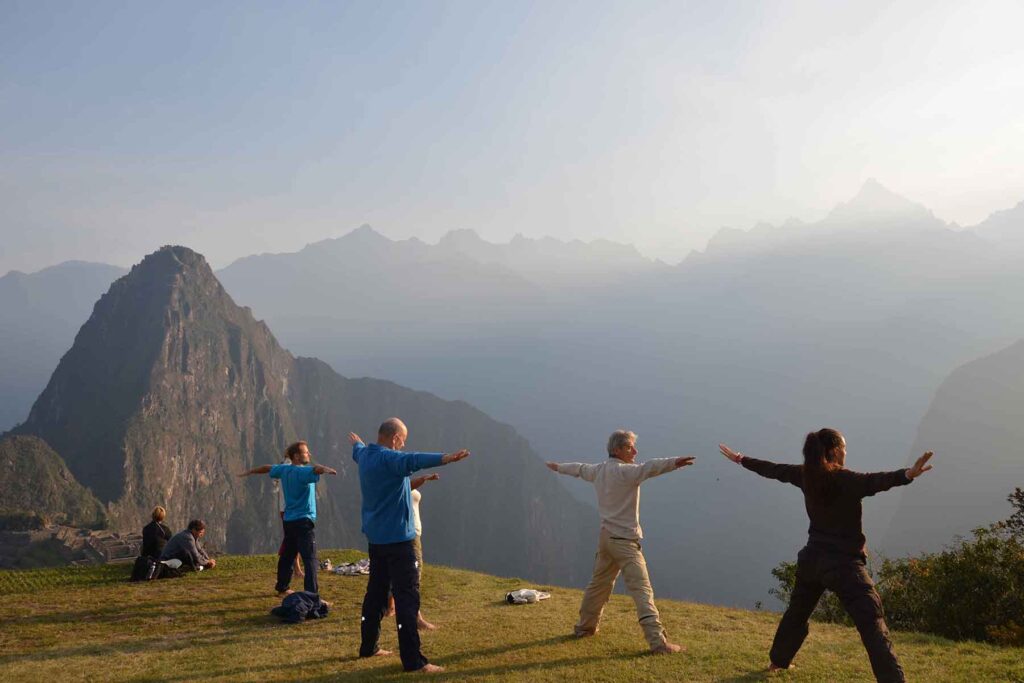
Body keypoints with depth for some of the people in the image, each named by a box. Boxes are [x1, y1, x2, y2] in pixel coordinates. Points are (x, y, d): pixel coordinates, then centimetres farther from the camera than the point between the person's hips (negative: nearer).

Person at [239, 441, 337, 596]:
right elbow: (315, 469, -39)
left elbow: (267, 468, 27)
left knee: (287, 556, 21)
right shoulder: (302, 472, -16)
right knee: (310, 559, -12)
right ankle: (312, 594, -19)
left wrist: (250, 472, 45)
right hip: (303, 520, -9)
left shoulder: (284, 470, 9)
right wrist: (325, 469, -61)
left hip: (289, 520, 9)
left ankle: (282, 588, 33)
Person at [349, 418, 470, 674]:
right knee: (407, 597, -8)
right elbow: (412, 460, -41)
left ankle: (369, 646, 31)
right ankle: (413, 660, -9)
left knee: (376, 590, 20)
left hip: (376, 536, 10)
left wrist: (356, 443, 60)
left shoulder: (366, 456, 9)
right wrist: (444, 458, -57)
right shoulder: (388, 459, -20)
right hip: (396, 537, -10)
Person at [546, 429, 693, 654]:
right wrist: (674, 462, -50)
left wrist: (559, 467, 49)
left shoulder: (599, 470, 9)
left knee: (599, 583, 24)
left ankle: (585, 626, 39)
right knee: (642, 589, -12)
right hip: (625, 540, -9)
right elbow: (648, 468, -36)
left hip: (606, 536, 9)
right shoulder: (624, 471, -17)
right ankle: (658, 642, -16)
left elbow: (579, 469, 29)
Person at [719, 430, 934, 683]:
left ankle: (777, 661, 42)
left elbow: (772, 469, 15)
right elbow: (875, 481, -37)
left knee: (797, 613, 26)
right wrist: (908, 475, -53)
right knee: (873, 624, -11)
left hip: (812, 559, 7)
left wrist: (741, 459, 30)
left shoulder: (804, 475, 2)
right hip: (844, 564, -7)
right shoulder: (846, 479, -17)